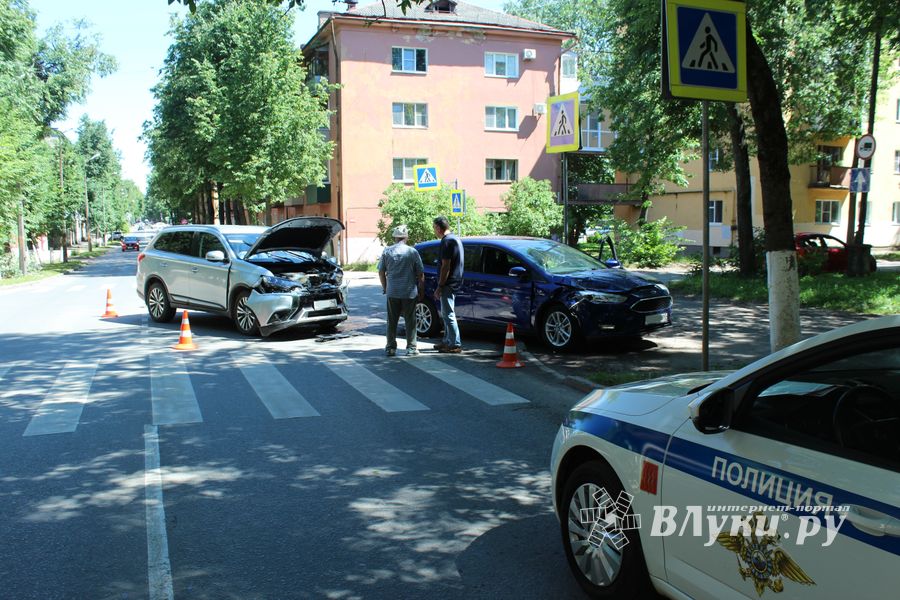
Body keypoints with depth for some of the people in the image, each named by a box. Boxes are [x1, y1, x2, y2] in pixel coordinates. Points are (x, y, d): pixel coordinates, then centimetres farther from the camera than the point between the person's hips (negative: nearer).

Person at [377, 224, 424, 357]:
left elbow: (381, 272, 6)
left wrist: (385, 287, 19)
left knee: (392, 321, 9)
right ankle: (411, 348, 6)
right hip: (409, 292, -2)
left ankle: (391, 347, 11)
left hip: (392, 292, 2)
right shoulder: (412, 252, -4)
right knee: (410, 321, 5)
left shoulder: (387, 251, 0)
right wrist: (421, 291, 9)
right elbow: (420, 274, -1)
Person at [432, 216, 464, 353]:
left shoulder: (447, 241, -17)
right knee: (447, 313, 17)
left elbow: (446, 266, -21)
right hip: (454, 282, 10)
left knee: (448, 314, -7)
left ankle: (455, 344, -5)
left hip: (448, 284, -10)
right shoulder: (456, 239, 15)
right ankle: (447, 341, 23)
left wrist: (440, 287, -18)